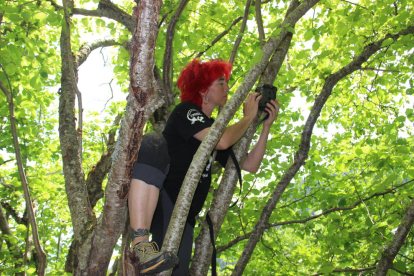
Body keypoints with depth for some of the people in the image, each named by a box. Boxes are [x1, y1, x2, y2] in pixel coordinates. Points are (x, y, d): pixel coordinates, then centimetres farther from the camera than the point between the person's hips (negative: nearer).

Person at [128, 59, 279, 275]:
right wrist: (249, 117, -1)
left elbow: (250, 165, 18)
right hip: (148, 203, -7)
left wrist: (266, 126, 12)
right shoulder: (186, 111, 1)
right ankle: (141, 245, -48)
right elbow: (222, 141, -17)